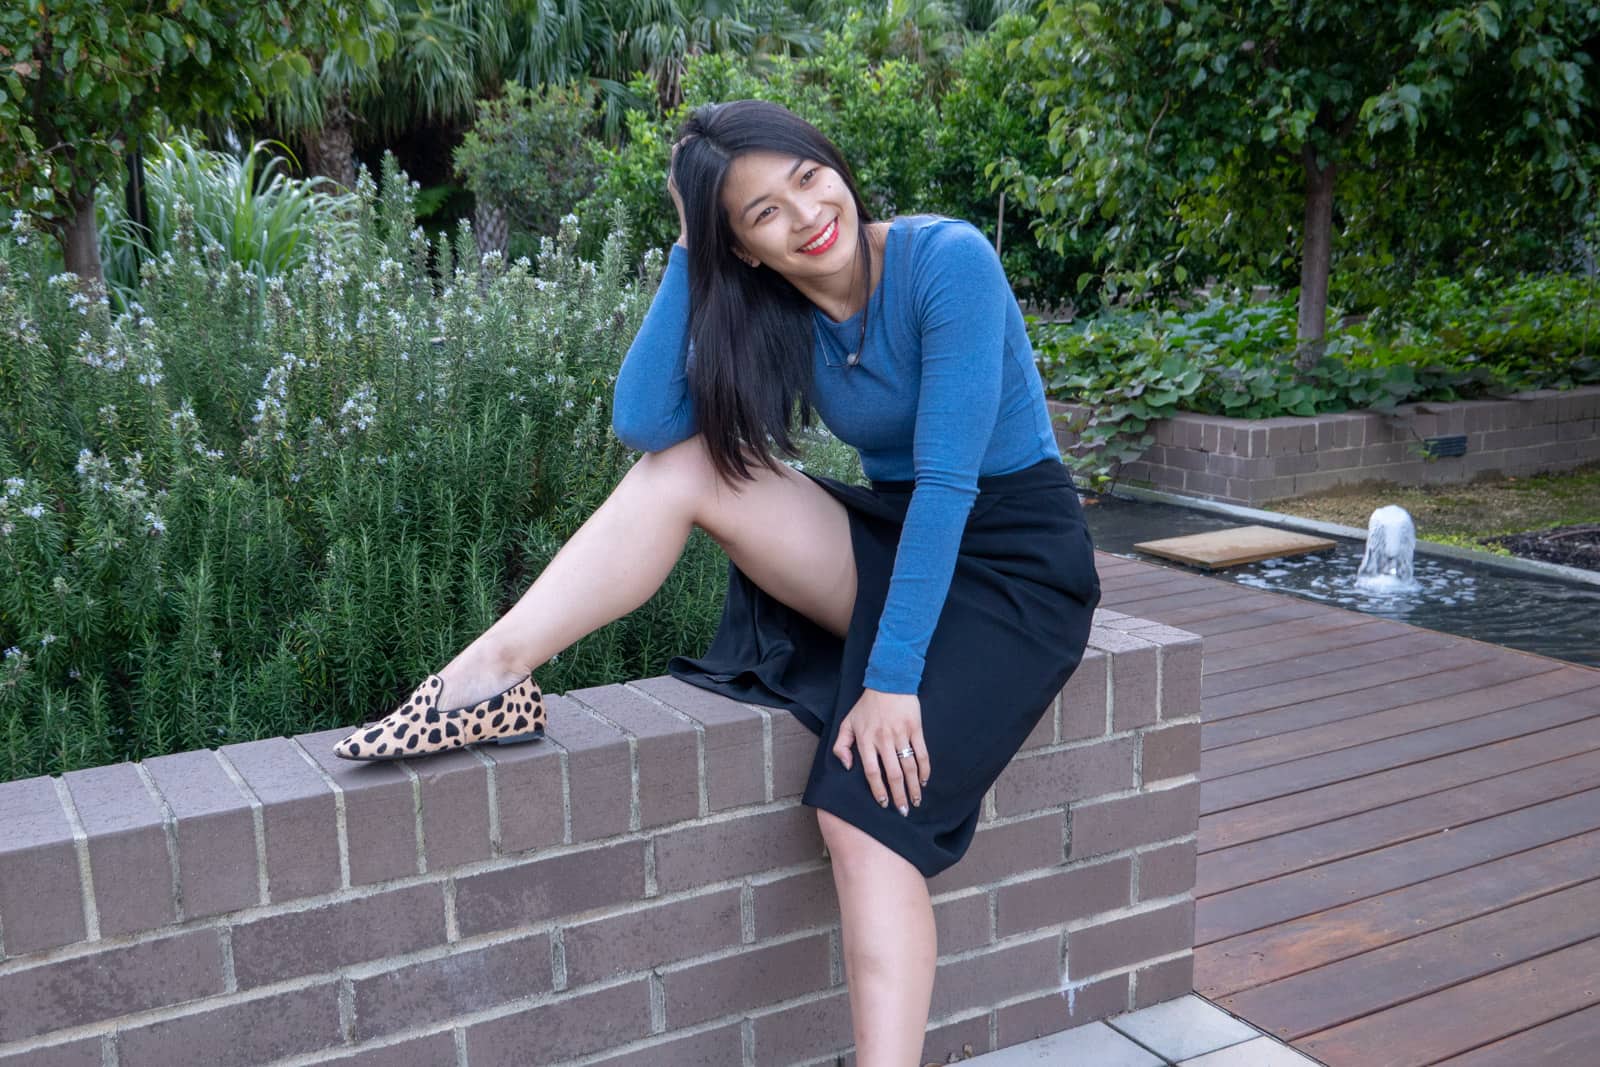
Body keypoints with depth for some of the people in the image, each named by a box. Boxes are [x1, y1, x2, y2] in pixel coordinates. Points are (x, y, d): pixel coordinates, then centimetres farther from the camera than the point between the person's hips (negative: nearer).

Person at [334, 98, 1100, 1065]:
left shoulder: (947, 261, -19)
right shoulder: (775, 309, -1)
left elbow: (950, 479, -24)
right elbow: (643, 425, -14)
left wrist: (893, 677, -27)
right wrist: (689, 253, -14)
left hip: (1009, 560, -5)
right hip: (894, 541, 6)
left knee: (866, 809, -27)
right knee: (683, 466, -13)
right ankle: (492, 673, -16)